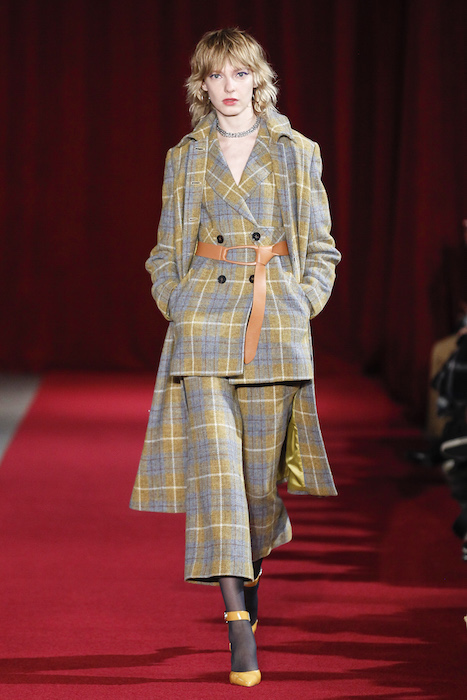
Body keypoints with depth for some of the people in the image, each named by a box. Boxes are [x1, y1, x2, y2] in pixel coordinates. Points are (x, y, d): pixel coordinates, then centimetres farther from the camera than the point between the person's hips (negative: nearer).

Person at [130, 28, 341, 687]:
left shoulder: (298, 153, 8)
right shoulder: (184, 159, 11)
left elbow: (322, 250, 12)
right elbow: (165, 253, 16)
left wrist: (299, 306, 0)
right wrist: (177, 306, 1)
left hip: (277, 328, 0)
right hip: (204, 328, 0)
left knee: (261, 472, 4)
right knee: (214, 466, -13)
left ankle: (251, 572, 34)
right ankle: (239, 628, -17)